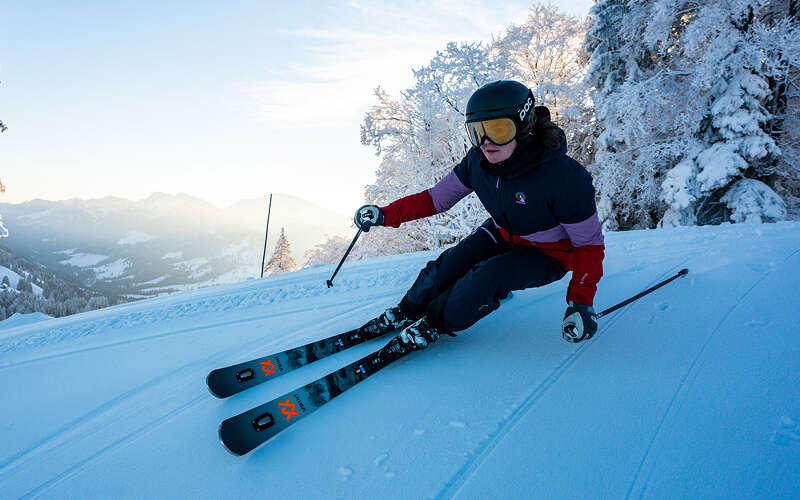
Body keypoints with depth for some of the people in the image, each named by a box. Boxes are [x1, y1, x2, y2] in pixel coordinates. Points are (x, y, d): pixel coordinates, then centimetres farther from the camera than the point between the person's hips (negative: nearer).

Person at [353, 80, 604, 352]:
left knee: (489, 277, -29)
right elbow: (438, 197, -4)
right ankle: (406, 312, 15)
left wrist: (580, 302, -34)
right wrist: (386, 214, -13)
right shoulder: (478, 161, -19)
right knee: (449, 264, -14)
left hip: (548, 255, -4)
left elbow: (590, 244, -23)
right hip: (504, 235, 5)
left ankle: (434, 323, -3)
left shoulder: (564, 178, -34)